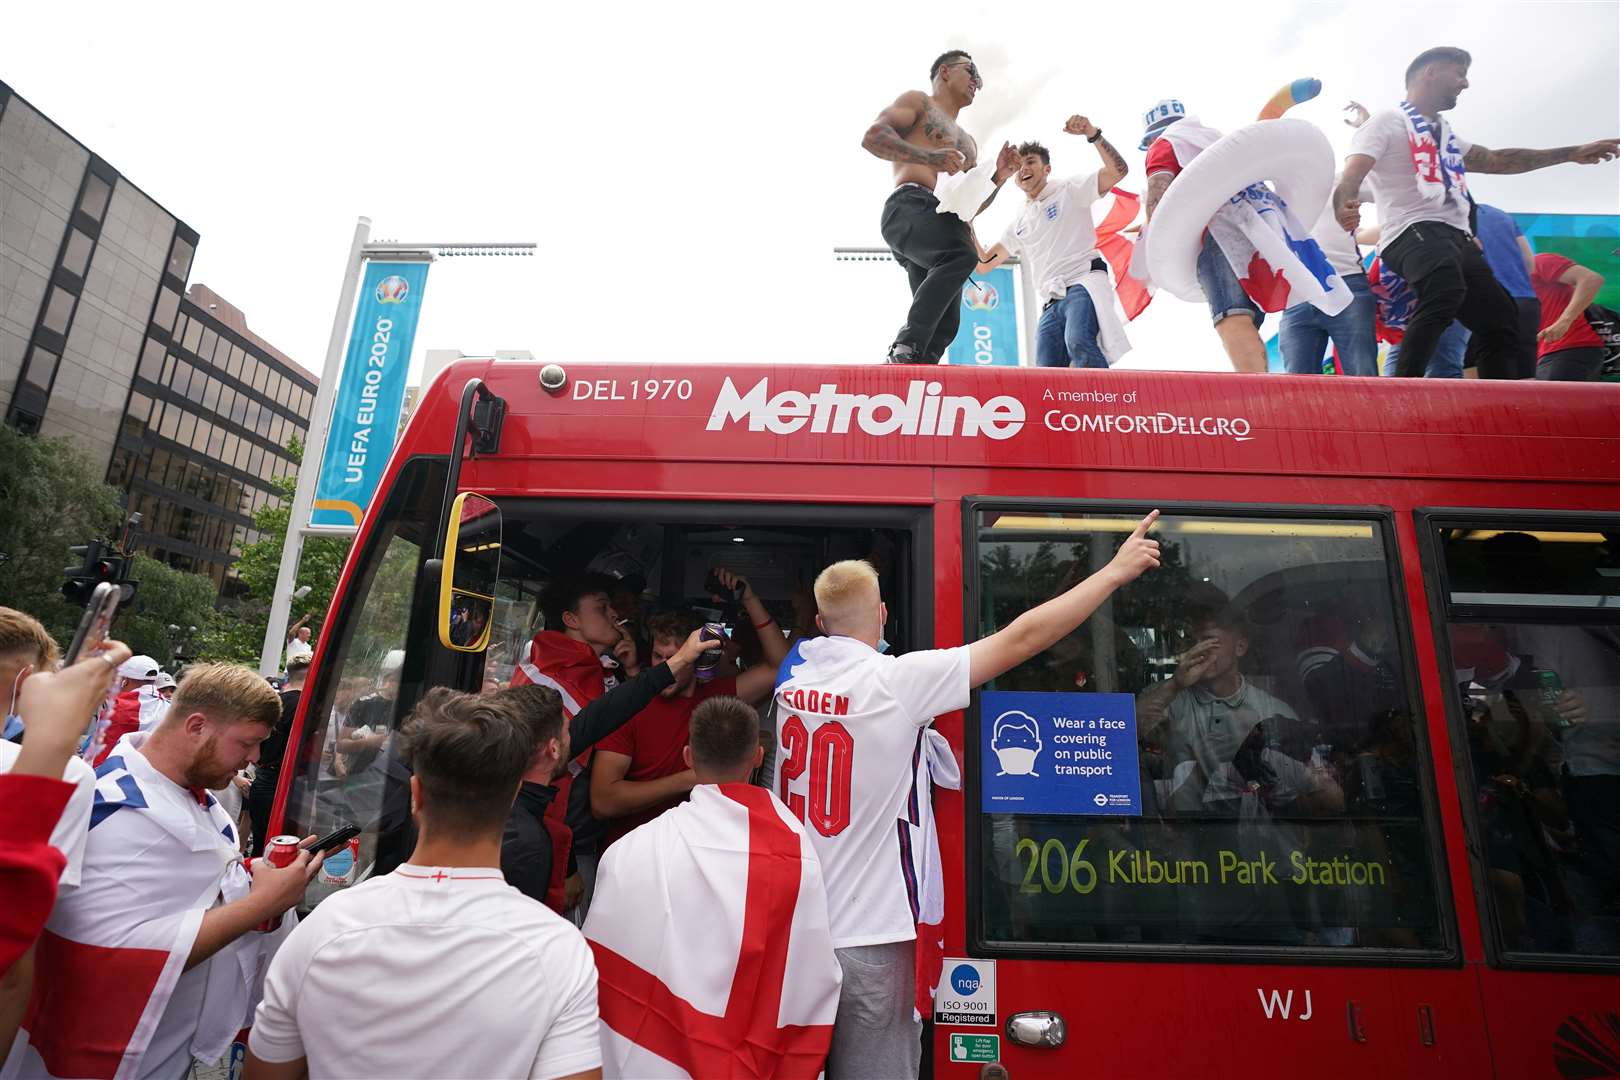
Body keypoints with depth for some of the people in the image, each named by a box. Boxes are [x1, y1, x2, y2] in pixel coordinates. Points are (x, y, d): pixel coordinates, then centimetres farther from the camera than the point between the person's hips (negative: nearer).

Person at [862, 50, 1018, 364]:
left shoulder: (967, 142, 40)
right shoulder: (918, 100, 18)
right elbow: (872, 137, 0)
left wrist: (998, 178, 17)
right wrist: (929, 157, -14)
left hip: (947, 222, 8)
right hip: (910, 208, -8)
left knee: (945, 324, -8)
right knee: (962, 254, -36)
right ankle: (906, 350, -39)